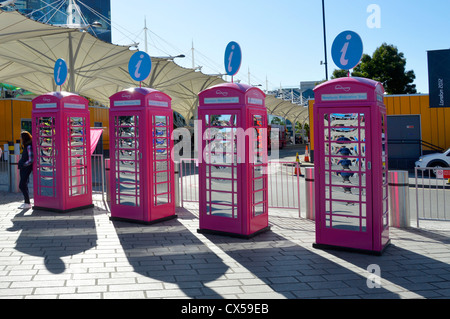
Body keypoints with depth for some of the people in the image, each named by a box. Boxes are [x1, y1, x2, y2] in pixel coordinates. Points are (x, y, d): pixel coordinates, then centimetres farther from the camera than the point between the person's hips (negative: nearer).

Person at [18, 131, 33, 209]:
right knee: (23, 186, 13)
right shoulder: (26, 146, 10)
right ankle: (26, 202, 20)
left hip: (26, 168, -10)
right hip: (23, 169, 10)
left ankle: (28, 203, -2)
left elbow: (30, 160, -22)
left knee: (22, 186, -8)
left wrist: (23, 165, -10)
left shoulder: (29, 147, -18)